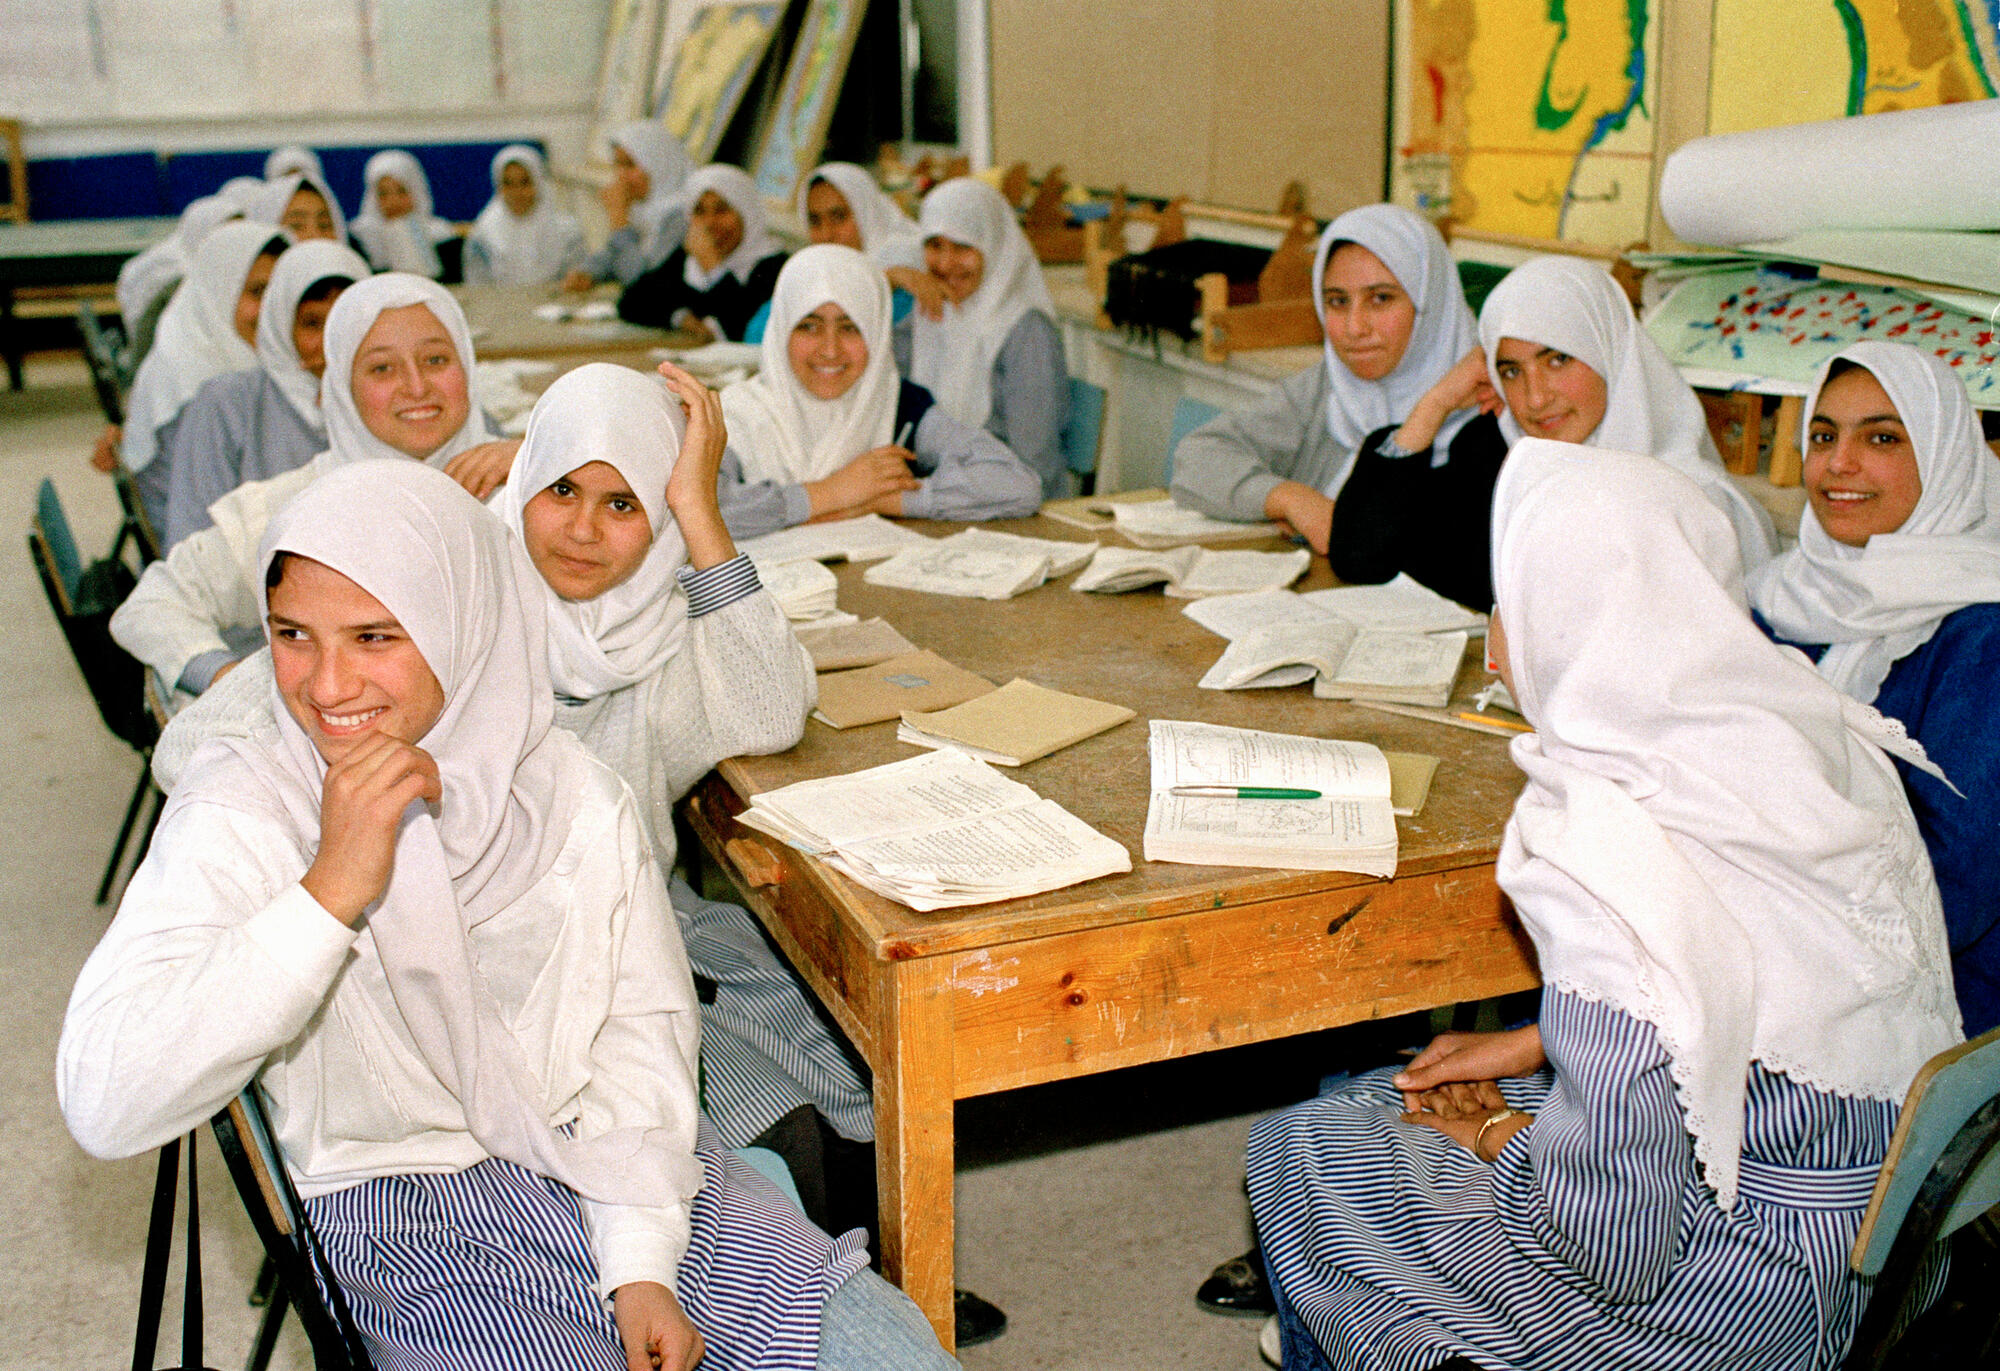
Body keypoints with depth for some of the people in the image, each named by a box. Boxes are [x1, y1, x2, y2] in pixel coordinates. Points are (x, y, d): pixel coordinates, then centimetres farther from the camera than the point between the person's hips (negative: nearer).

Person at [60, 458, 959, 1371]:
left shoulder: (574, 798, -3)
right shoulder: (235, 816, -12)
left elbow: (643, 1026, 0)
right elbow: (103, 1105, -21)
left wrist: (641, 1264, -11)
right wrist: (330, 891, -28)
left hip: (620, 1168, 3)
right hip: (408, 1214, -2)